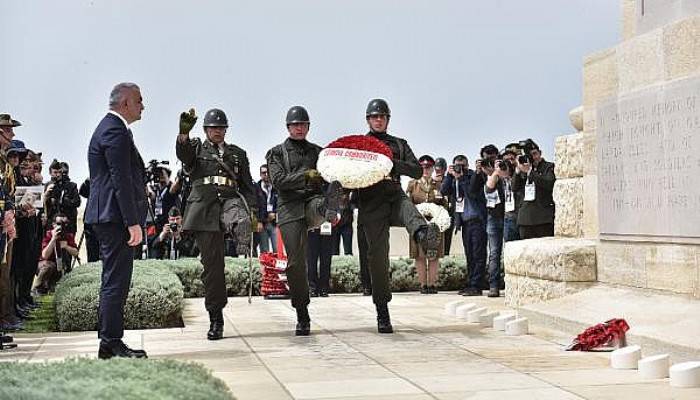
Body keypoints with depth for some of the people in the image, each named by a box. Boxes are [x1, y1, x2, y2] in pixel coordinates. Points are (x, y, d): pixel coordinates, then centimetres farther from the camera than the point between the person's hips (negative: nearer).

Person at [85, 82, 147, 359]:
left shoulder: (110, 127, 20)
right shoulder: (115, 131, -13)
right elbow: (121, 180, -20)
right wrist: (133, 222, -21)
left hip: (108, 217, 11)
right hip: (115, 217, -11)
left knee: (114, 281, 13)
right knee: (116, 281, -8)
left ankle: (109, 344, 17)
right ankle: (112, 343, -4)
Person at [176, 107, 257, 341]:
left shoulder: (237, 153, 23)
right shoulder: (196, 148, 18)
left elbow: (247, 184, 21)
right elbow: (182, 153, -6)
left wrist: (252, 210, 7)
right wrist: (184, 133, -26)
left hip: (230, 199, 1)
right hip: (204, 205, -1)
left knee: (242, 221, -39)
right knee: (211, 263, -2)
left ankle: (244, 255, -66)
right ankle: (215, 318, 3)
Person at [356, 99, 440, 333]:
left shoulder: (399, 145, 18)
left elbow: (417, 171, 6)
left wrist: (393, 163, -11)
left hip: (395, 198, 1)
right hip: (371, 206, 0)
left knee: (409, 208, -37)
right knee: (378, 258, -5)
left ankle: (424, 235, -73)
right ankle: (382, 314, 2)